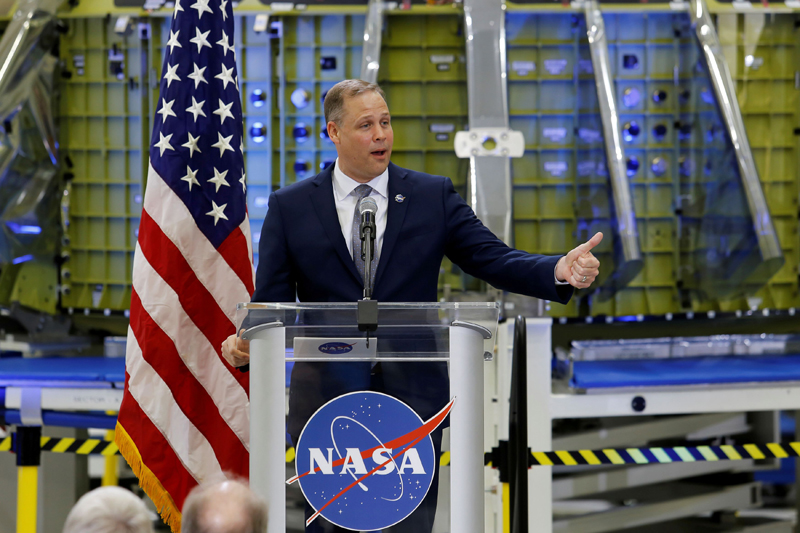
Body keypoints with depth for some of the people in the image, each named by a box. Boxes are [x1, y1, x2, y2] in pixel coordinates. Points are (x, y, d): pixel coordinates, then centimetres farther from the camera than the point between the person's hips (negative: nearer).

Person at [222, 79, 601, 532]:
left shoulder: (434, 197, 6)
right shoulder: (291, 207, 4)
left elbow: (495, 260, 0)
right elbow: (272, 302, 2)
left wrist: (560, 270, -18)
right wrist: (245, 344, -20)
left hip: (412, 397, 0)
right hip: (326, 404, 0)